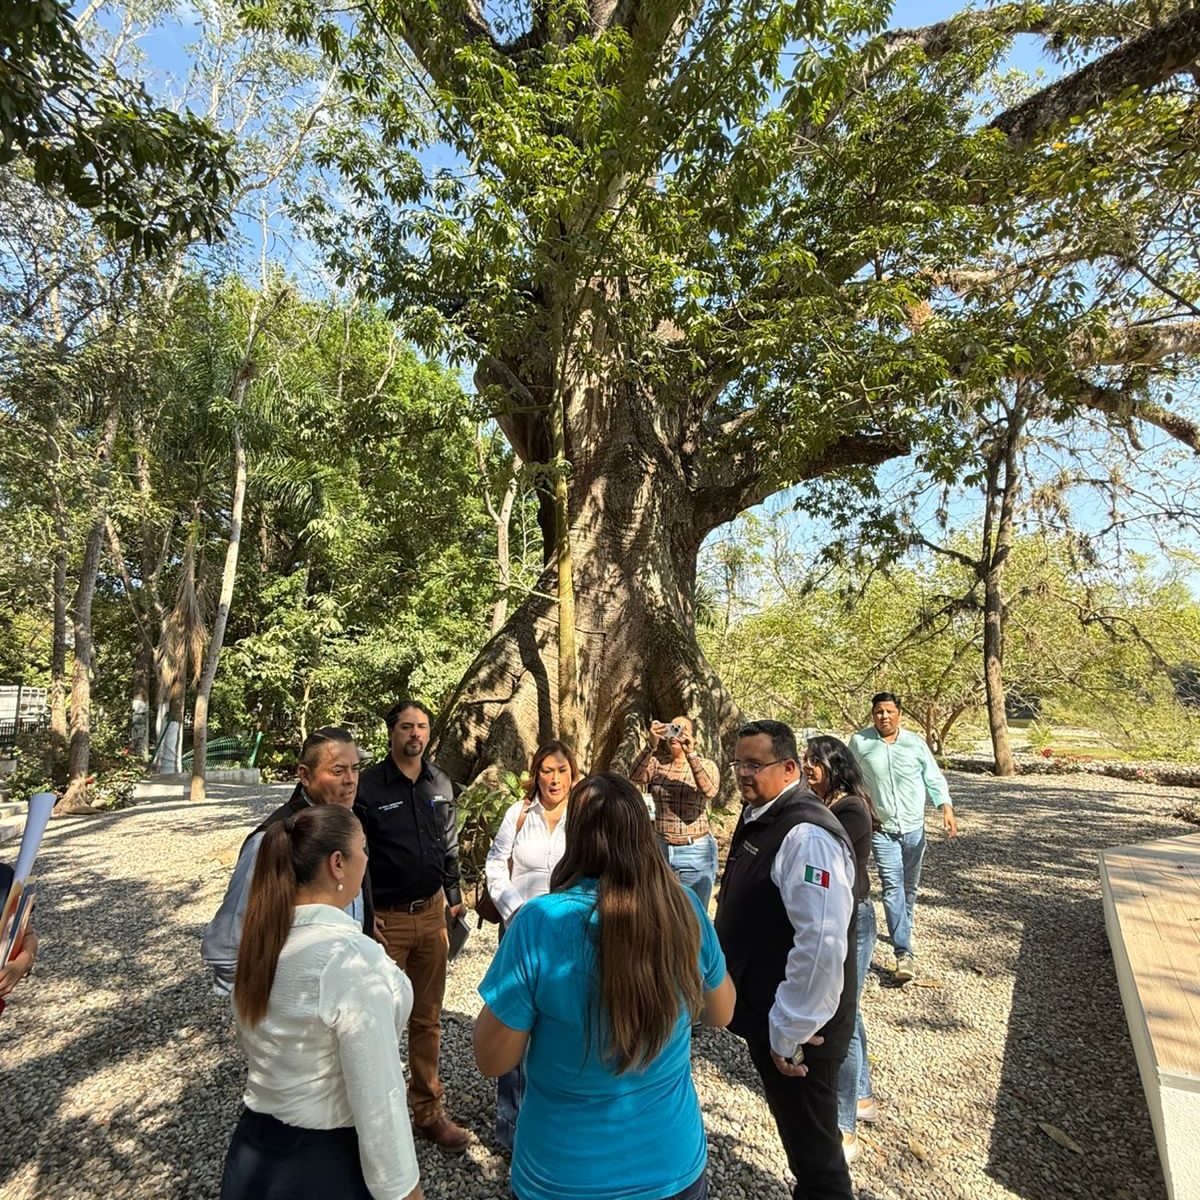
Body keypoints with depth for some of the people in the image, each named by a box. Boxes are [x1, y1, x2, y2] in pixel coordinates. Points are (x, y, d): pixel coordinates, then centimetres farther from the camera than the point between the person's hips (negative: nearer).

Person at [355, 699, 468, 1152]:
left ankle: (428, 1110, 31)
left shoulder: (440, 784, 5)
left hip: (431, 914, 5)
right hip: (386, 918, -4)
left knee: (427, 1018, 16)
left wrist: (454, 900, 11)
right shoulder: (369, 786, -11)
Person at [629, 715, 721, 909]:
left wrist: (690, 754, -35)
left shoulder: (706, 765, -2)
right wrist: (651, 745, -32)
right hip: (660, 849, 2)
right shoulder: (656, 764, 2)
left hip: (696, 851, -2)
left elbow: (710, 791, -23)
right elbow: (635, 777, -18)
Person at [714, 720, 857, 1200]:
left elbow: (822, 946, -31)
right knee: (793, 1125, 27)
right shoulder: (758, 815, 2)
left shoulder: (806, 836, -28)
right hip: (766, 1013, 9)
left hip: (794, 1030, -8)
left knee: (810, 1142, 13)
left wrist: (789, 1035, -22)